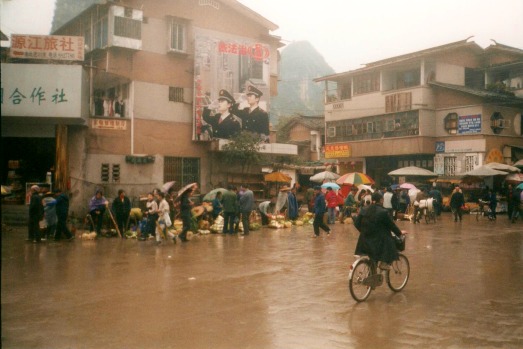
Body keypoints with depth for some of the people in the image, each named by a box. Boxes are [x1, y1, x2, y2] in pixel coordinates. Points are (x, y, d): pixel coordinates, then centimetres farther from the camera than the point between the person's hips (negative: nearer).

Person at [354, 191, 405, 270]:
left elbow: (356, 223, 4)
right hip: (378, 240, -6)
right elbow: (391, 225, -5)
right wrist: (399, 233, 12)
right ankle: (384, 262, 3)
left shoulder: (363, 210, 1)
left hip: (364, 239, 7)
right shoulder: (383, 212, -15)